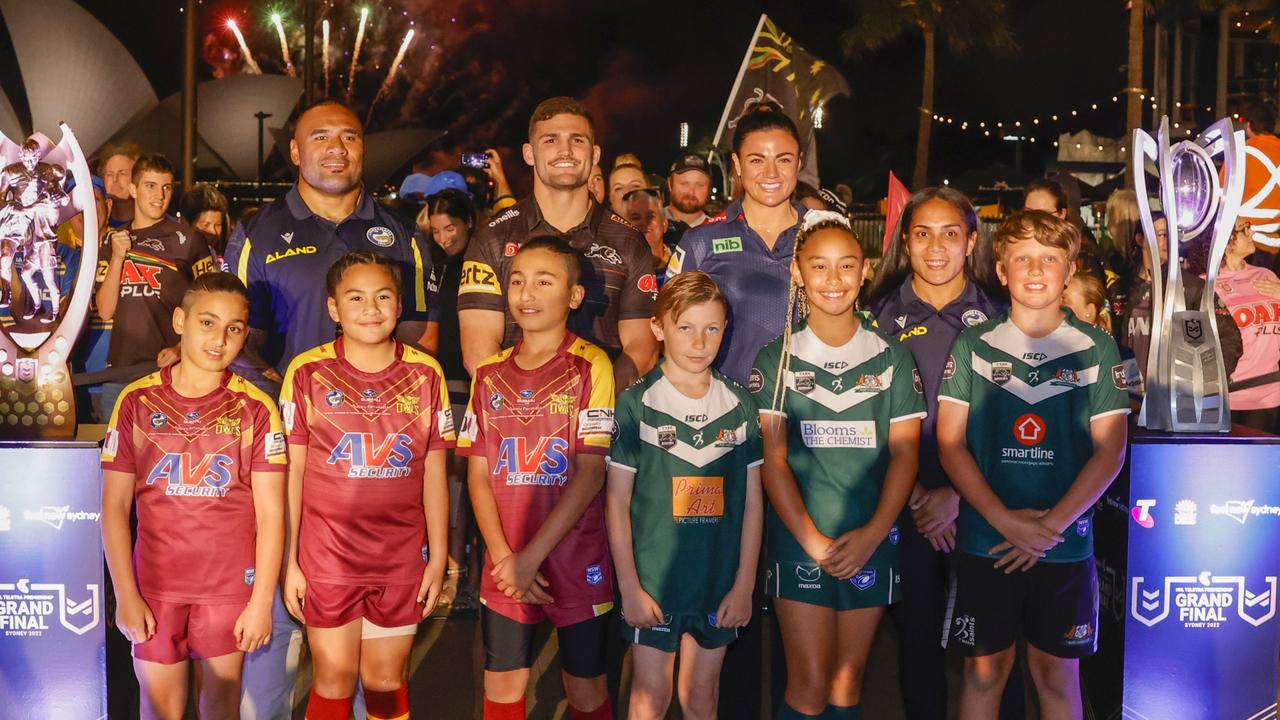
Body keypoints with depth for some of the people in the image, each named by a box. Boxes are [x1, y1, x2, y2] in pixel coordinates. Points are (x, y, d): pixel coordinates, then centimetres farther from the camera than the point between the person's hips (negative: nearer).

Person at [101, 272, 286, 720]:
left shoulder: (255, 409, -3)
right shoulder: (138, 401, -1)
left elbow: (271, 513, -4)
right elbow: (115, 505, 1)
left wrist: (262, 601, -7)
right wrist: (125, 595, -4)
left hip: (230, 584, 0)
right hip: (155, 585, 1)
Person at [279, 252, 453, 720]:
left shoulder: (426, 375, 1)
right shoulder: (307, 373, -3)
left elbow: (433, 473, 5)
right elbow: (292, 472, -1)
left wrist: (439, 557, 5)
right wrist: (289, 561, -2)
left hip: (401, 558, 1)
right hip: (326, 555, -1)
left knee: (387, 681, 10)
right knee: (335, 678, 6)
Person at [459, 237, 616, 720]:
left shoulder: (590, 366, -7)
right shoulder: (490, 373, 6)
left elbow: (591, 472, -12)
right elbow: (478, 473, 5)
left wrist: (531, 556, -13)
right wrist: (503, 556, -7)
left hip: (575, 560, -3)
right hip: (504, 566, 3)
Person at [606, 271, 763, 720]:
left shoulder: (739, 405, 2)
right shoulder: (637, 404, -6)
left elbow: (752, 502, 4)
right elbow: (617, 502, -4)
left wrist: (744, 584, 1)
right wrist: (629, 587, -8)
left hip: (719, 584, 2)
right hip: (653, 582, -2)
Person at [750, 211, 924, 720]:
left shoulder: (891, 357, 6)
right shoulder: (778, 358, 2)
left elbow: (905, 451, 1)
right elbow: (772, 457, -4)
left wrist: (872, 534, -10)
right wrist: (813, 539, -12)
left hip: (871, 542, 2)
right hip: (799, 539, -2)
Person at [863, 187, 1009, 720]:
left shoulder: (999, 316, 3)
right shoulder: (881, 316, 5)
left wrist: (958, 493, -9)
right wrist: (916, 496, -7)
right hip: (906, 509, 1)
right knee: (917, 635, 8)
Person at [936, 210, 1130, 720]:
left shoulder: (1096, 349, 2)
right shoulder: (972, 346, 1)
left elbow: (1110, 451, -2)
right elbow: (950, 443, -3)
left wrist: (1053, 524, -12)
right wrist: (1004, 519, -14)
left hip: (1066, 544, 0)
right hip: (983, 541, 0)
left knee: (1057, 673, 10)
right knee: (984, 669, 8)